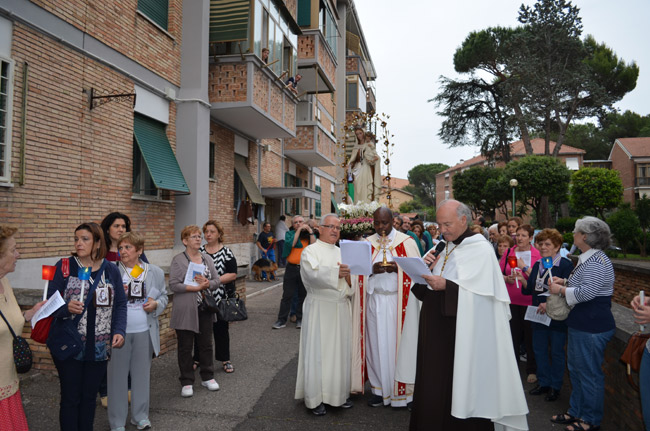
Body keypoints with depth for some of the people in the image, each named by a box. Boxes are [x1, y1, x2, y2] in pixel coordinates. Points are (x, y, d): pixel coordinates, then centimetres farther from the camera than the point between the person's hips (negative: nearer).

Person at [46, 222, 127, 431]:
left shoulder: (111, 270, 2)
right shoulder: (64, 267, -5)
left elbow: (120, 304, 4)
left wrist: (119, 331, -10)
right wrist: (66, 308, -25)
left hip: (99, 347, 2)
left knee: (90, 396, 15)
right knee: (70, 398, 8)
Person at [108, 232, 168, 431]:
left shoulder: (155, 272, 4)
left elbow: (164, 296, 12)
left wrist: (156, 304, -9)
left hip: (145, 332, 2)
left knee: (142, 373, 14)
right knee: (117, 375, 8)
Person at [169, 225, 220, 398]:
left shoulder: (207, 259, 9)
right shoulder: (178, 260, -7)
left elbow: (217, 281, 7)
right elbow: (173, 285, -15)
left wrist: (207, 283, -14)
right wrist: (195, 287, -19)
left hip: (205, 309, 5)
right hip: (186, 311, -4)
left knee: (206, 344, 13)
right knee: (185, 346, 6)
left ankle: (207, 377, 28)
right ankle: (187, 382, 19)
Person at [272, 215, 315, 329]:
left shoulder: (310, 235, 9)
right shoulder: (289, 234, 7)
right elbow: (291, 244, -14)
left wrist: (310, 231, -9)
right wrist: (299, 230, -11)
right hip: (292, 268, -1)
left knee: (303, 295, 7)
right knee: (287, 295, 1)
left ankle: (300, 319, 19)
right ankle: (282, 320, 8)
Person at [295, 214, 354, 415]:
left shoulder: (342, 252, 15)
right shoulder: (310, 251, -2)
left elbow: (350, 279, 11)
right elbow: (313, 274, -20)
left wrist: (348, 276, -11)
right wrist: (336, 272, -32)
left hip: (341, 307, 5)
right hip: (319, 308, -5)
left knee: (341, 350, 9)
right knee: (318, 351, -1)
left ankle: (340, 392, 22)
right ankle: (315, 398, 10)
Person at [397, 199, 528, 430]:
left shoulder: (480, 249, -9)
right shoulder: (446, 248, 12)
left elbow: (480, 294, -19)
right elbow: (427, 289, 14)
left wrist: (445, 286, -24)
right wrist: (427, 268, -4)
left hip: (462, 331, -7)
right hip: (436, 327, 7)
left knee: (458, 387, 2)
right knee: (432, 384, 13)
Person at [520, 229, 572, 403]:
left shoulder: (565, 265, -12)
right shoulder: (537, 265, 10)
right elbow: (529, 290, 10)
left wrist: (550, 303, -28)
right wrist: (522, 280, -9)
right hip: (538, 316, 6)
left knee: (556, 352, 7)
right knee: (539, 349, 14)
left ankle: (555, 386, 23)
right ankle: (543, 383, 29)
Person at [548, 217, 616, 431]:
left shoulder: (596, 262, -21)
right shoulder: (588, 259, 13)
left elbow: (587, 292, -28)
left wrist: (561, 289, -16)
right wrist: (565, 282, 9)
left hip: (592, 328, -11)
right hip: (580, 325, 11)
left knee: (590, 373, 3)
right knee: (575, 369, 19)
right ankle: (576, 412, 33)